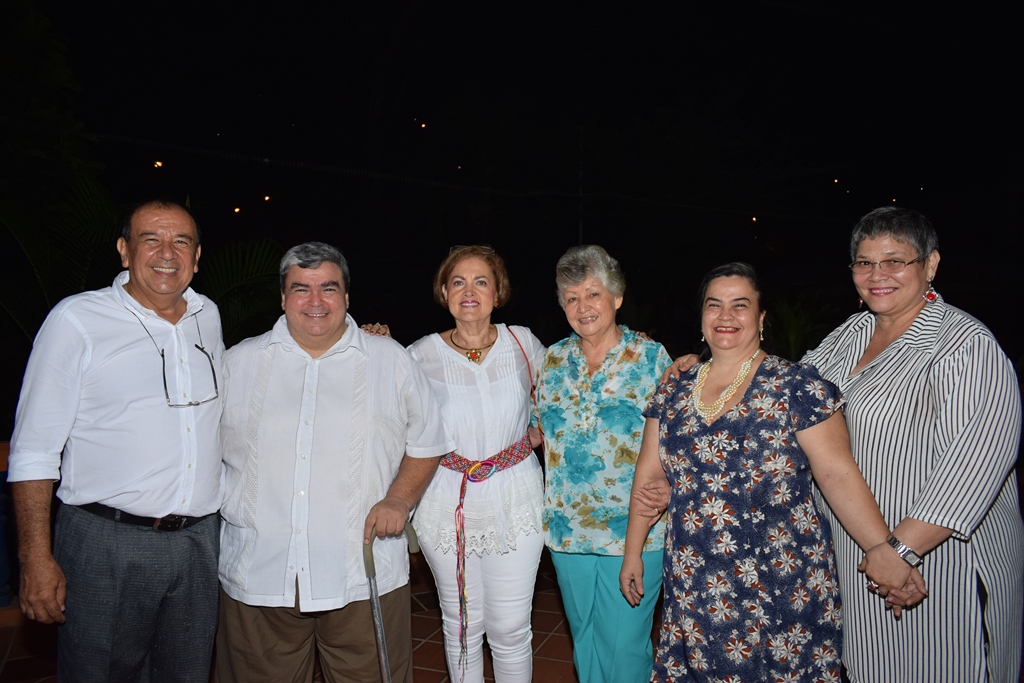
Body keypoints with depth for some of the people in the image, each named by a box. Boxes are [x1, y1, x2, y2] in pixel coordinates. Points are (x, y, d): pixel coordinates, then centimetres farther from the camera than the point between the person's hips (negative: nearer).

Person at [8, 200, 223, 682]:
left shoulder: (209, 317, 8)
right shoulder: (77, 319, -6)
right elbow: (33, 451, -7)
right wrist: (36, 560, -10)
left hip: (198, 543, 5)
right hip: (108, 546, -4)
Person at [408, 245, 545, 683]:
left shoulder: (523, 343, -2)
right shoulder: (421, 356, -6)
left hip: (515, 499, 0)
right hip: (447, 503, 0)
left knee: (511, 629, 7)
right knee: (462, 627, 14)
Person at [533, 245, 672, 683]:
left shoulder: (650, 357, -6)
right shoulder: (553, 361, 5)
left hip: (632, 528, -4)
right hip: (567, 527, 4)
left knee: (625, 643, 4)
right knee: (583, 634, 18)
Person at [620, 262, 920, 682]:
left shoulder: (798, 387, -8)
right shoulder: (673, 392, 5)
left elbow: (838, 474, -12)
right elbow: (650, 473, 8)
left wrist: (885, 551, -22)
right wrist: (632, 552, 9)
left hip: (779, 588, -3)